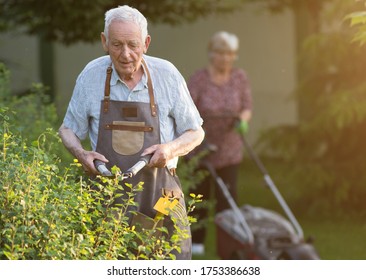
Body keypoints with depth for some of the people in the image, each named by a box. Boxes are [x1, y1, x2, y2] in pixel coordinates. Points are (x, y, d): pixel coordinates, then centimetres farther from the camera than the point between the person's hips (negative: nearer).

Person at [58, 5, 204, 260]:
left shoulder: (167, 75, -2)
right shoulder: (91, 76, 0)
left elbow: (195, 133, 7)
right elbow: (69, 129, 13)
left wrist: (171, 149, -13)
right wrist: (81, 154, -9)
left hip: (160, 194, 0)